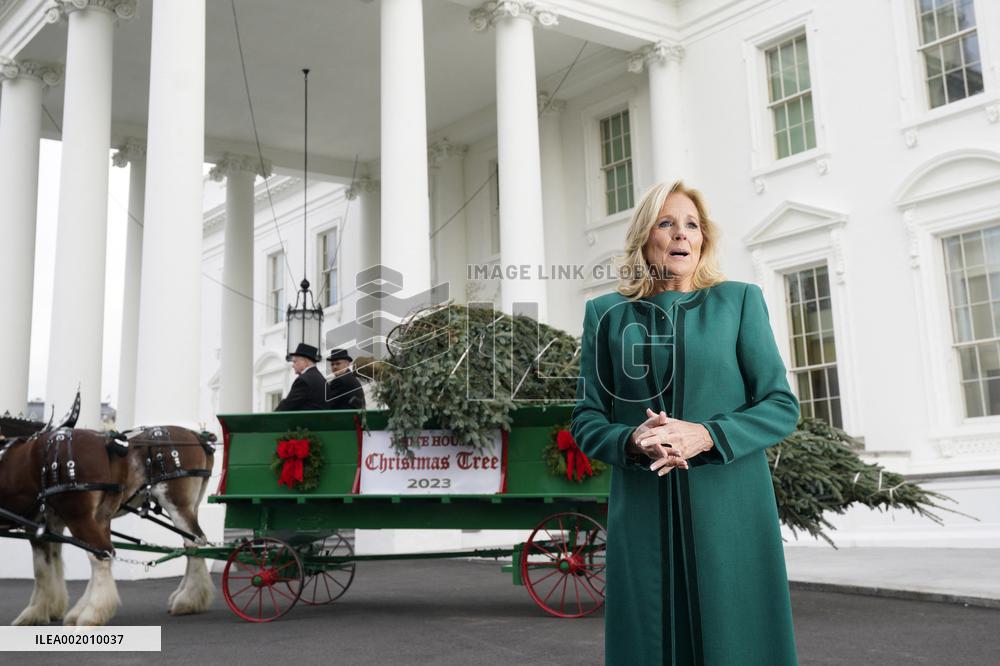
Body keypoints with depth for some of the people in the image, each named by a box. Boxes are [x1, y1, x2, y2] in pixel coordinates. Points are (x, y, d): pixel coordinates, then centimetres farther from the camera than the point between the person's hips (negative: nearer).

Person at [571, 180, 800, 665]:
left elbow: (781, 406, 2)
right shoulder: (608, 313, 9)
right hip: (643, 518, 1)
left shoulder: (739, 300, 6)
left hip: (729, 512, 0)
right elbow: (587, 418, 7)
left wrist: (707, 435, -15)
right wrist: (632, 441, -14)